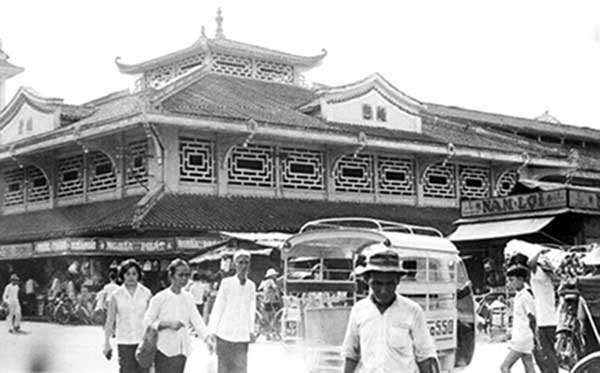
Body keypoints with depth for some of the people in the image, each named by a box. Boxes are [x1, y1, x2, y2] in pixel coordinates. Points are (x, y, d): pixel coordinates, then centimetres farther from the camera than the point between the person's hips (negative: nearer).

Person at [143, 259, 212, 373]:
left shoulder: (188, 298, 7)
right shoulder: (160, 298, -9)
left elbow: (196, 320, -1)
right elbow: (147, 323, -9)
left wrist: (207, 338, -15)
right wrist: (168, 324, -22)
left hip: (181, 350, 5)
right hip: (164, 351, -5)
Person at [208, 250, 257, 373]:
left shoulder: (251, 286, 5)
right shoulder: (227, 283, -3)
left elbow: (251, 310, 10)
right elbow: (217, 307, -1)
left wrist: (251, 331, 3)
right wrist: (212, 331, -3)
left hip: (242, 336, 2)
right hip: (225, 334, -2)